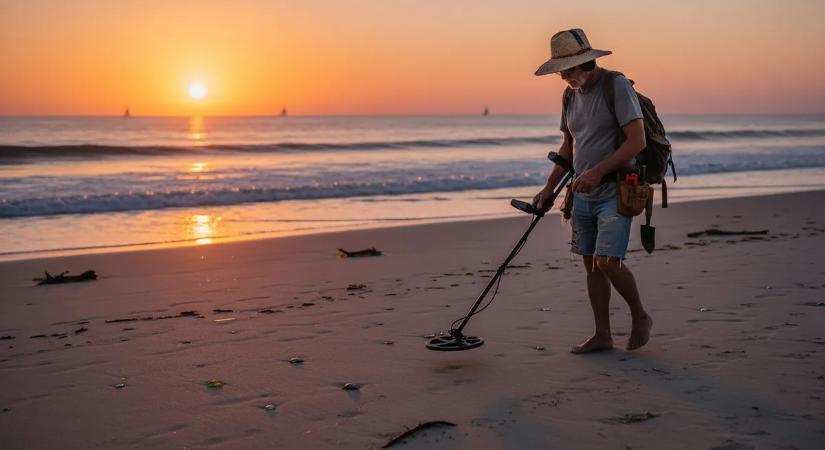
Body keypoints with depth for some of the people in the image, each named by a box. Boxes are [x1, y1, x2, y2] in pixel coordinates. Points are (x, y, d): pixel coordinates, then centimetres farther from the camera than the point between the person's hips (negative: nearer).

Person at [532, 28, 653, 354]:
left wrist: (598, 171, -24)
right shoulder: (571, 96, 12)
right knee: (590, 264, 8)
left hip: (615, 190, -7)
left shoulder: (617, 86, -11)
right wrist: (549, 188, 16)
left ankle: (640, 317, 9)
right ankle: (602, 335, 17)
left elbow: (637, 140, -18)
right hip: (583, 193, 7)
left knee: (607, 261, -15)